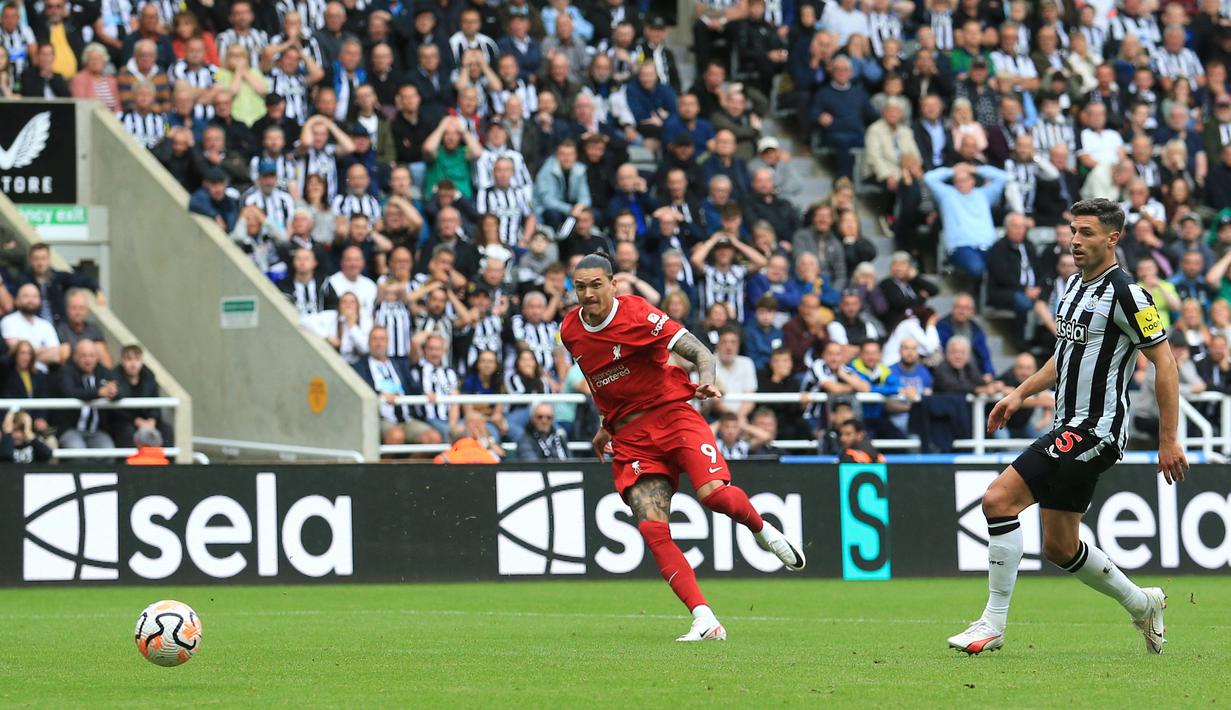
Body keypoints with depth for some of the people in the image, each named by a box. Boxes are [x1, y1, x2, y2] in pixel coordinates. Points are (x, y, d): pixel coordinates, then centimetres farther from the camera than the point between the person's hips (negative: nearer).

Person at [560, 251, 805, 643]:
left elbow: (700, 352, -15)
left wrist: (706, 381, -35)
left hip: (672, 415, -4)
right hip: (629, 439, 4)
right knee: (652, 529, -16)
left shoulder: (637, 315, -10)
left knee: (713, 493, -27)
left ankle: (760, 527, 9)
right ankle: (704, 620, -17)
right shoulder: (571, 333, 6)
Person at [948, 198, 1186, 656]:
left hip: (1096, 430, -9)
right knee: (1059, 547, 13)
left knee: (998, 498, -18)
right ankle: (1141, 604, 33)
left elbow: (1165, 362, -13)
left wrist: (1169, 441, -14)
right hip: (1070, 427, 9)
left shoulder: (1125, 293, -14)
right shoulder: (1075, 285, 13)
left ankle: (993, 624, -14)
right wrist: (1021, 394, 16)